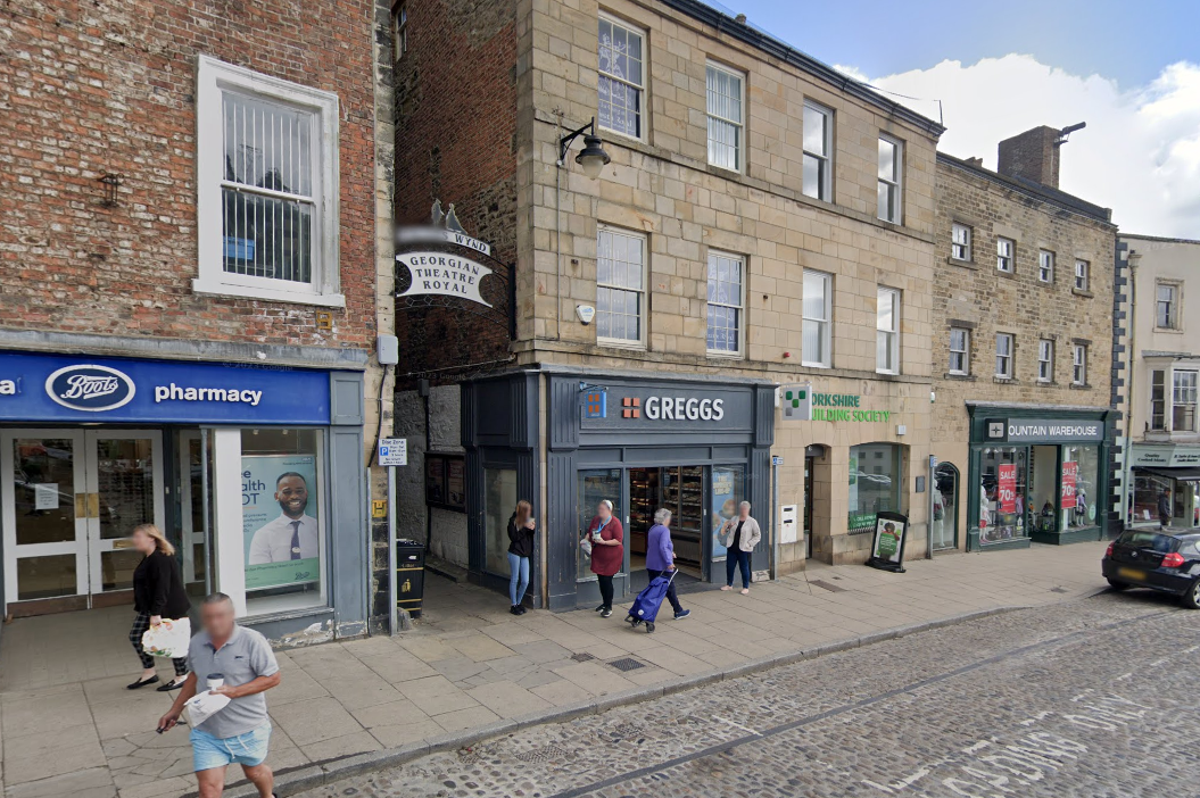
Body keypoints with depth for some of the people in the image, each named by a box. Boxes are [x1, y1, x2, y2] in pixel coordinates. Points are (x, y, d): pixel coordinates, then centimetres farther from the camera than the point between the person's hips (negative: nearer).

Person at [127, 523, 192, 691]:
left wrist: (156, 613, -27)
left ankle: (182, 676, 14)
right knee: (136, 636, 12)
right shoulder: (149, 558, 12)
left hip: (168, 608, -11)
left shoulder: (160, 559, -22)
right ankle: (149, 672, 24)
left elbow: (162, 587, -26)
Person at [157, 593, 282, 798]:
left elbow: (273, 678, -17)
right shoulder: (196, 643, -3)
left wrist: (235, 692, -25)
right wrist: (175, 710, 17)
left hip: (248, 730, -3)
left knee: (255, 772, 20)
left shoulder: (252, 641, -19)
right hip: (207, 733, 3)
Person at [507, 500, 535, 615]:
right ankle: (514, 606, 12)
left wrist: (532, 529, -7)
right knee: (514, 579, 2)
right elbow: (513, 537, -17)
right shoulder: (513, 521, -8)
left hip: (525, 554, 6)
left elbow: (531, 537, 13)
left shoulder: (527, 521, 10)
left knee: (525, 581, 4)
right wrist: (525, 528, -18)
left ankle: (518, 603, 21)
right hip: (515, 553, -6)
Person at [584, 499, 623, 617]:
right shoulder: (596, 520, 3)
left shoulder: (615, 522, -17)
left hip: (611, 557, -6)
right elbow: (589, 532, 18)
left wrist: (604, 542, -28)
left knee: (607, 581, -4)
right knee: (601, 580, 14)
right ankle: (604, 603, 33)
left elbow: (618, 541, -21)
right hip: (598, 556, 7)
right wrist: (587, 538, -3)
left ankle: (608, 607, 10)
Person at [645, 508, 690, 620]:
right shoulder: (664, 530, -15)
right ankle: (678, 612, 18)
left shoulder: (652, 529, 13)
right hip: (662, 566, -8)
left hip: (650, 565, 8)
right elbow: (663, 547, -26)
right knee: (670, 589, 5)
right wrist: (669, 562, -25)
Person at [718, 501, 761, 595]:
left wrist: (749, 544, -11)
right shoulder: (733, 519, 10)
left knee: (744, 568, 1)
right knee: (729, 567, 9)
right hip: (732, 548, 4)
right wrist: (728, 526, -7)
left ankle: (746, 588, 12)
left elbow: (757, 535, -1)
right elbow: (724, 531, 16)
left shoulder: (752, 522, -2)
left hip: (743, 549, -4)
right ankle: (729, 584, 25)